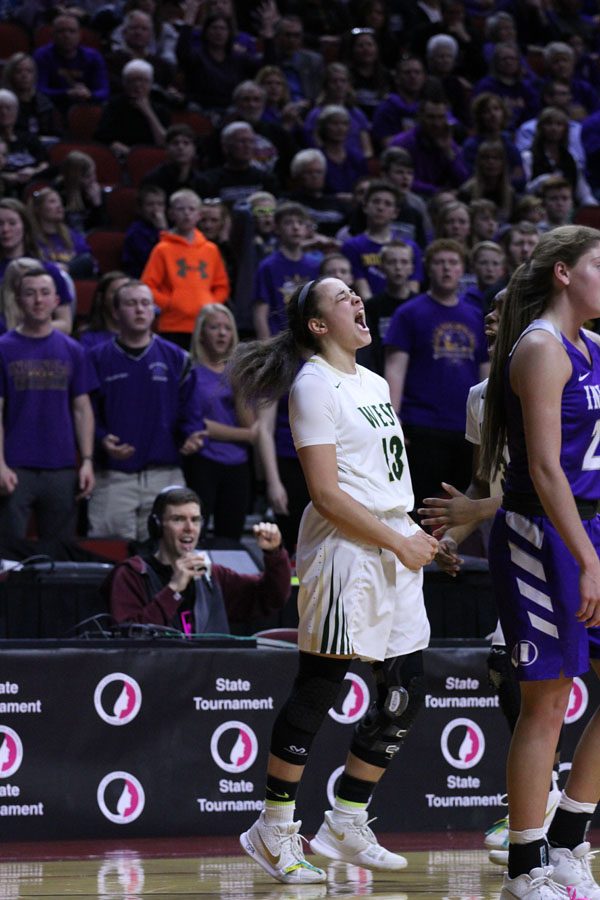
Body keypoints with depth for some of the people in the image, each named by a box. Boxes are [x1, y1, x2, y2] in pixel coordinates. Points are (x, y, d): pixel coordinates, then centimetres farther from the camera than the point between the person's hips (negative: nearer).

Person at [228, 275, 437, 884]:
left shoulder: (374, 383, 18)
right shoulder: (315, 385, -9)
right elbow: (326, 494, -15)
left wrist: (418, 537, 14)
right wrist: (398, 542, -14)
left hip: (395, 551, 9)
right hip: (346, 552, -9)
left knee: (404, 696, 7)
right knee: (317, 691, -4)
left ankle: (345, 825, 17)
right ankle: (274, 831, 5)